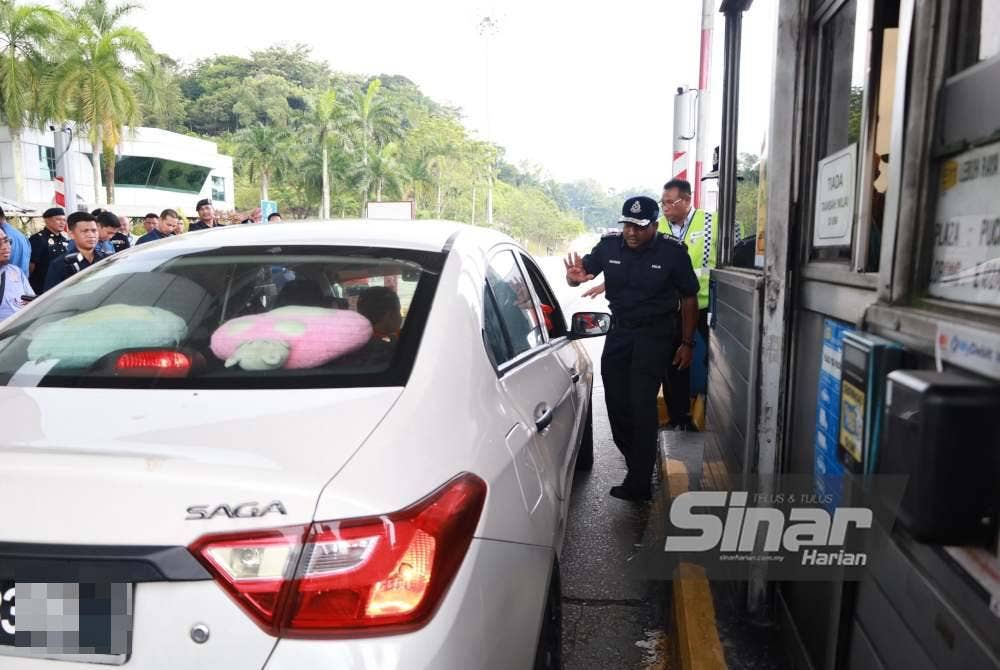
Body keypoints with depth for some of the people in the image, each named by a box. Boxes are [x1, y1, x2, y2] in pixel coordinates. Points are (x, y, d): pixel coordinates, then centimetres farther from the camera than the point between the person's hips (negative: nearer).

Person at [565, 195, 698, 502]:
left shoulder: (673, 251, -13)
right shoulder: (609, 244, -8)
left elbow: (689, 298, -3)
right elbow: (585, 272, 2)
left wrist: (687, 343, -3)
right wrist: (574, 277, -24)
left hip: (655, 332, -4)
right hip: (619, 328, 4)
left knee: (642, 404, -11)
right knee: (616, 400, 10)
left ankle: (639, 483, -5)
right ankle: (637, 461, 33)